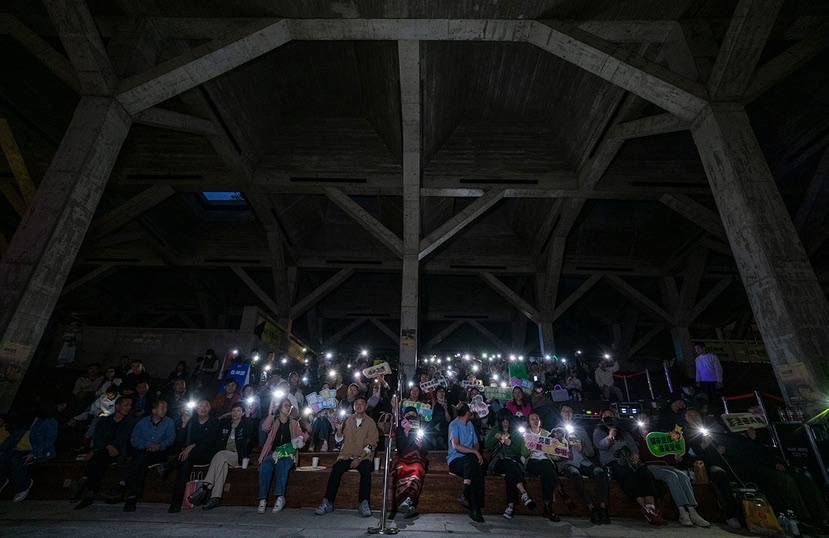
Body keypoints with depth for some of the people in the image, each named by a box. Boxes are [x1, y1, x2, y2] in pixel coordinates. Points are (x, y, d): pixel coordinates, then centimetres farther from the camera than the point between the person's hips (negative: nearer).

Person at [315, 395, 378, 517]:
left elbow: (371, 444, -4)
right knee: (336, 469, -25)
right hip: (346, 455, 2)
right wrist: (339, 430, -12)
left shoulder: (370, 422, 2)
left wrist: (359, 459, -14)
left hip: (363, 456, -2)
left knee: (366, 470, -32)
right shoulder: (348, 420, 11)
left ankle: (364, 504, -24)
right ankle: (328, 503, -17)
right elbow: (339, 439, 10)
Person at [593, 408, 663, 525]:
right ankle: (644, 508, -25)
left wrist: (635, 454, 1)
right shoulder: (598, 430, 12)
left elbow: (632, 443, 20)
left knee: (645, 473, -25)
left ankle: (651, 506, -28)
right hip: (612, 462, -4)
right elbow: (599, 445, -3)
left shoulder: (622, 431, 26)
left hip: (628, 460, 4)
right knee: (629, 476, -31)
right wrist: (609, 438, -17)